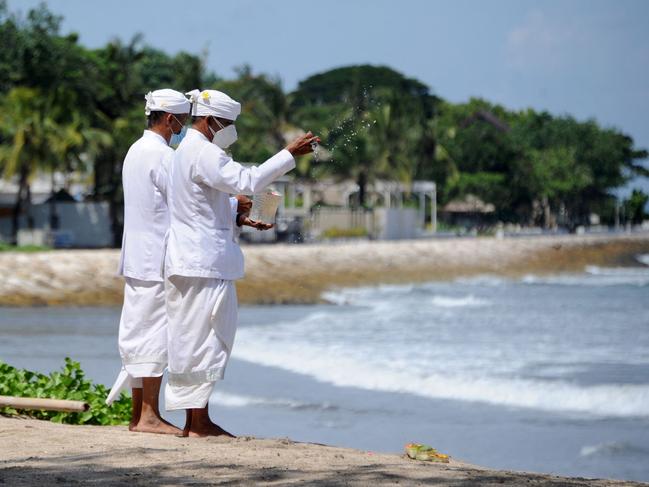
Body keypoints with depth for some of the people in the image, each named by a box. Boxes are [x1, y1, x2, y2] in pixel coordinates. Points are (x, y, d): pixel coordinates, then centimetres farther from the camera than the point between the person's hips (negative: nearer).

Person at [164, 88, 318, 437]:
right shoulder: (202, 153, -13)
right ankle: (198, 423, -5)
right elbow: (246, 180, -24)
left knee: (194, 340, 11)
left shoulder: (188, 151, 21)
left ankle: (195, 421, 14)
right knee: (203, 340, -7)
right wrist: (290, 154, -20)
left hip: (190, 262, 11)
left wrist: (237, 219, 13)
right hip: (204, 264, -11)